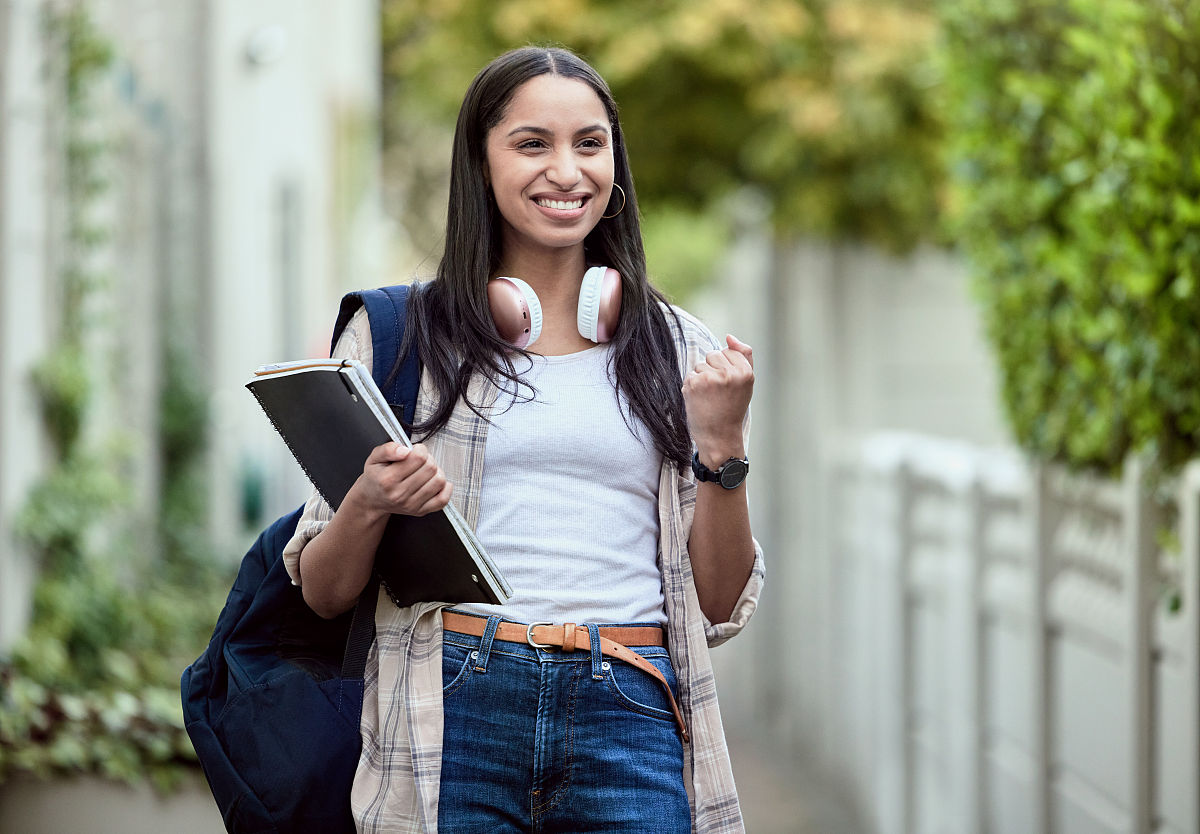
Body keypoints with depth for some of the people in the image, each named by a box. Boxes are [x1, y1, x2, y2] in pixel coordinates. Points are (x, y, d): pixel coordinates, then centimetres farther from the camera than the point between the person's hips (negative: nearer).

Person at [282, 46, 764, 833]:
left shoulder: (678, 350, 12)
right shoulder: (395, 336, 7)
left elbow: (721, 608, 11)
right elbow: (323, 593, 7)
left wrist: (723, 446, -3)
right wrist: (370, 505, -13)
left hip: (631, 719, 1)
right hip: (454, 719, -1)